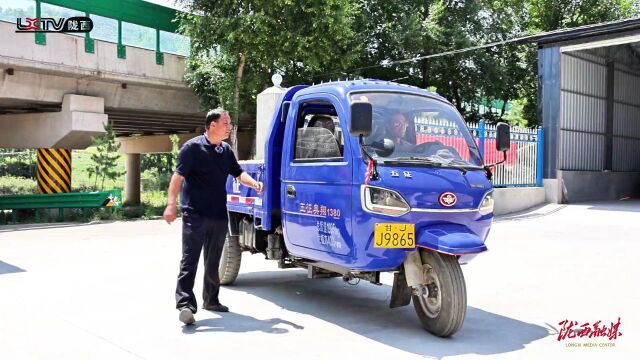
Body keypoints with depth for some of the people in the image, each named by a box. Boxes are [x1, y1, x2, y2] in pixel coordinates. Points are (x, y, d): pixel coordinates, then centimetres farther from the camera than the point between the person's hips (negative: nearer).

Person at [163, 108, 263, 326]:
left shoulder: (226, 150, 13)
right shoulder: (193, 147, -8)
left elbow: (238, 174, 17)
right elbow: (178, 176, -12)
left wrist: (254, 183, -4)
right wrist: (171, 204, -22)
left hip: (219, 215, 7)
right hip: (195, 214, -7)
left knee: (213, 261, 16)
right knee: (190, 260, -8)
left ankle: (211, 299, 28)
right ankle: (185, 304, -9)